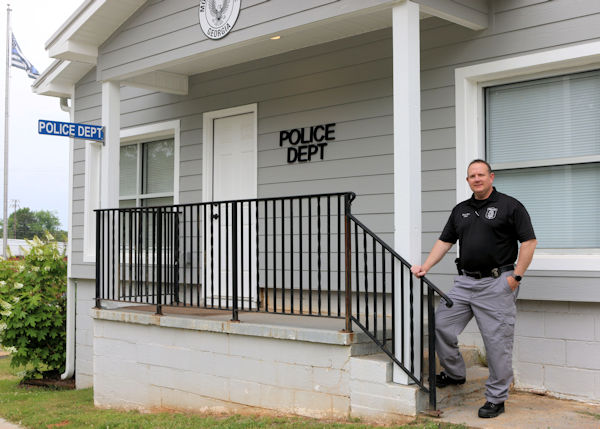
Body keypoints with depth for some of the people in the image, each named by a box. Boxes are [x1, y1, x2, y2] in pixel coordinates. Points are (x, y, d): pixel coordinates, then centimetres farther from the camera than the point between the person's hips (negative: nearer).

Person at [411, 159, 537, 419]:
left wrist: (516, 276, -11)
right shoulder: (460, 210, 15)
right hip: (465, 282, 6)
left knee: (497, 341, -3)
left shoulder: (509, 206, -3)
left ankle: (496, 398, 10)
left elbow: (529, 241, -5)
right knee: (441, 325, 3)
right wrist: (425, 267, 4)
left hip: (497, 284, -6)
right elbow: (445, 241, 16)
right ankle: (455, 373, 25)